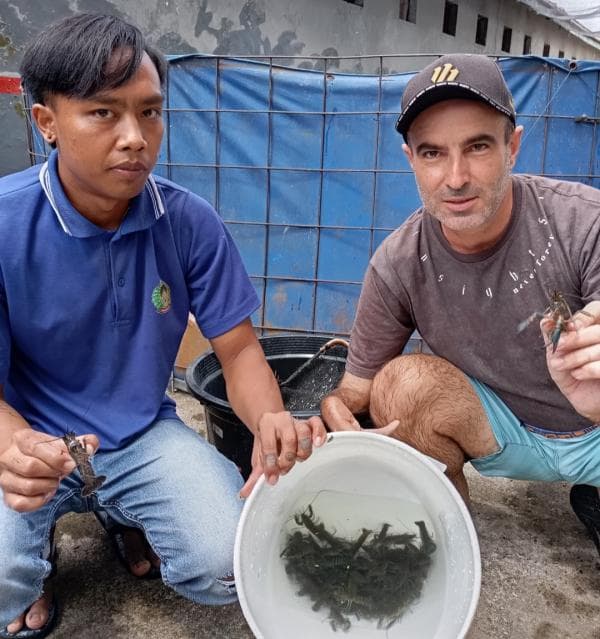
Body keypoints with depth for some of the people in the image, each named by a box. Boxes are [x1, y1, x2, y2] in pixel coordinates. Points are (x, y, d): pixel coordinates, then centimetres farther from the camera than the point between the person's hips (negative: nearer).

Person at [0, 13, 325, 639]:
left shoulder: (189, 222, -12)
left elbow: (238, 351, -7)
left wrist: (271, 420, -31)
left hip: (146, 437, 2)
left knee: (230, 563, -17)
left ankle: (129, 522, 19)